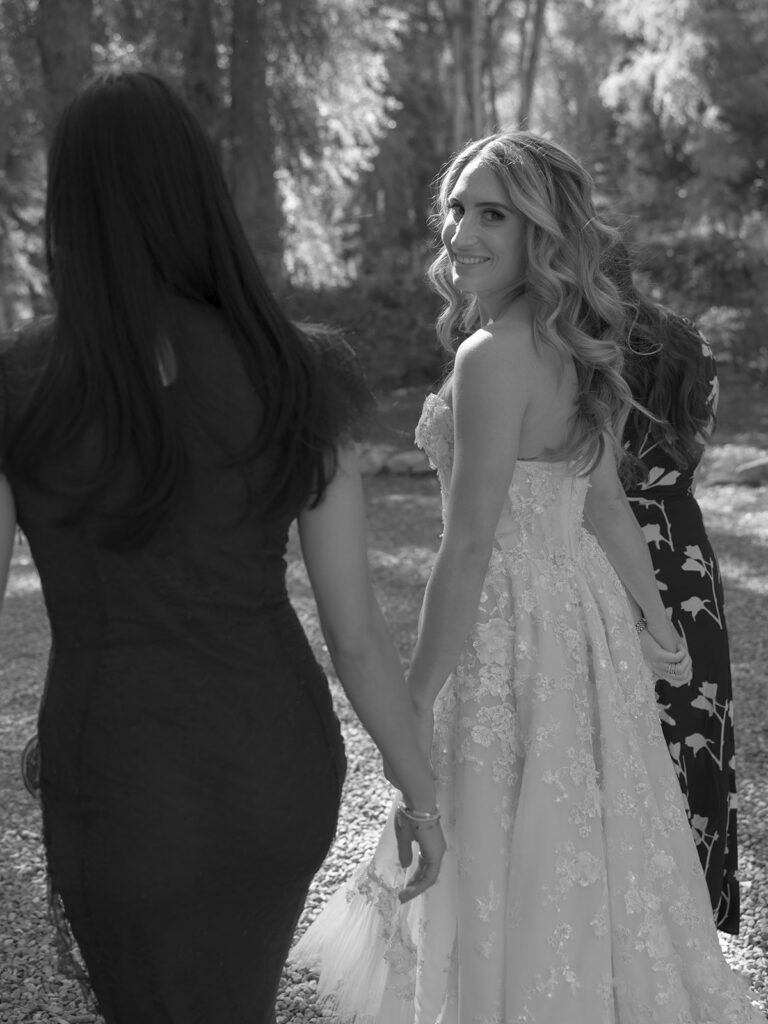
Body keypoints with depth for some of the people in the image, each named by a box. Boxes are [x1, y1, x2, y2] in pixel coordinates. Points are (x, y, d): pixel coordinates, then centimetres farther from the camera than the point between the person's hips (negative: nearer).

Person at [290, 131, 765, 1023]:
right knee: (577, 848, 22)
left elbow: (468, 549, -23)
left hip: (515, 626, -9)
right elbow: (607, 505, 12)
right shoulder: (572, 347, 5)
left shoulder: (492, 355, -22)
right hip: (583, 609, 9)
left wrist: (414, 705, -16)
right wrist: (655, 619, 23)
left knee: (517, 865, 8)